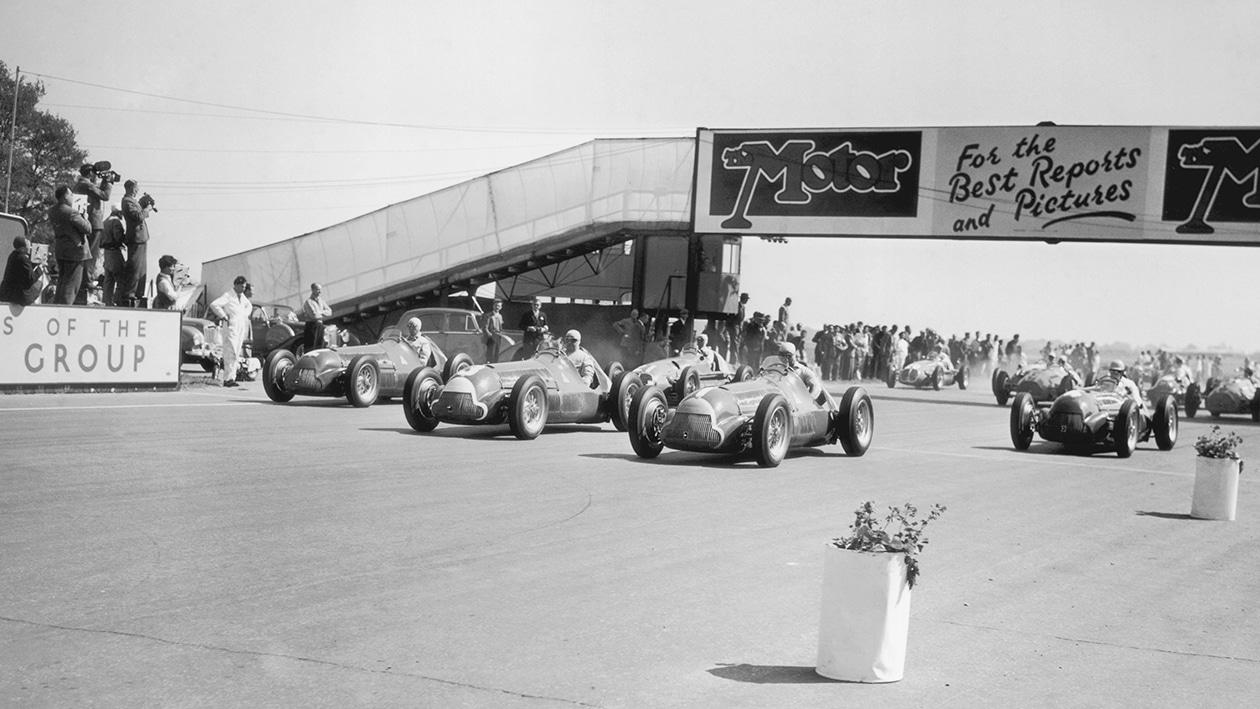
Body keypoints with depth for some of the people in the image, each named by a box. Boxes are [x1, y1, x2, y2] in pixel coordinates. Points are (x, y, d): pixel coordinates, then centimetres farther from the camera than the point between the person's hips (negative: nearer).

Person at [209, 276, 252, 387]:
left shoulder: (242, 297, 16)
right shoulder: (228, 296, -8)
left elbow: (249, 306, 38)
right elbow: (214, 305, -21)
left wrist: (245, 315, 19)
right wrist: (224, 317, -16)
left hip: (241, 328, 8)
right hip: (230, 328, -8)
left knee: (236, 355, 8)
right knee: (231, 354, -14)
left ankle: (232, 377, 12)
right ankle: (228, 379, -16)